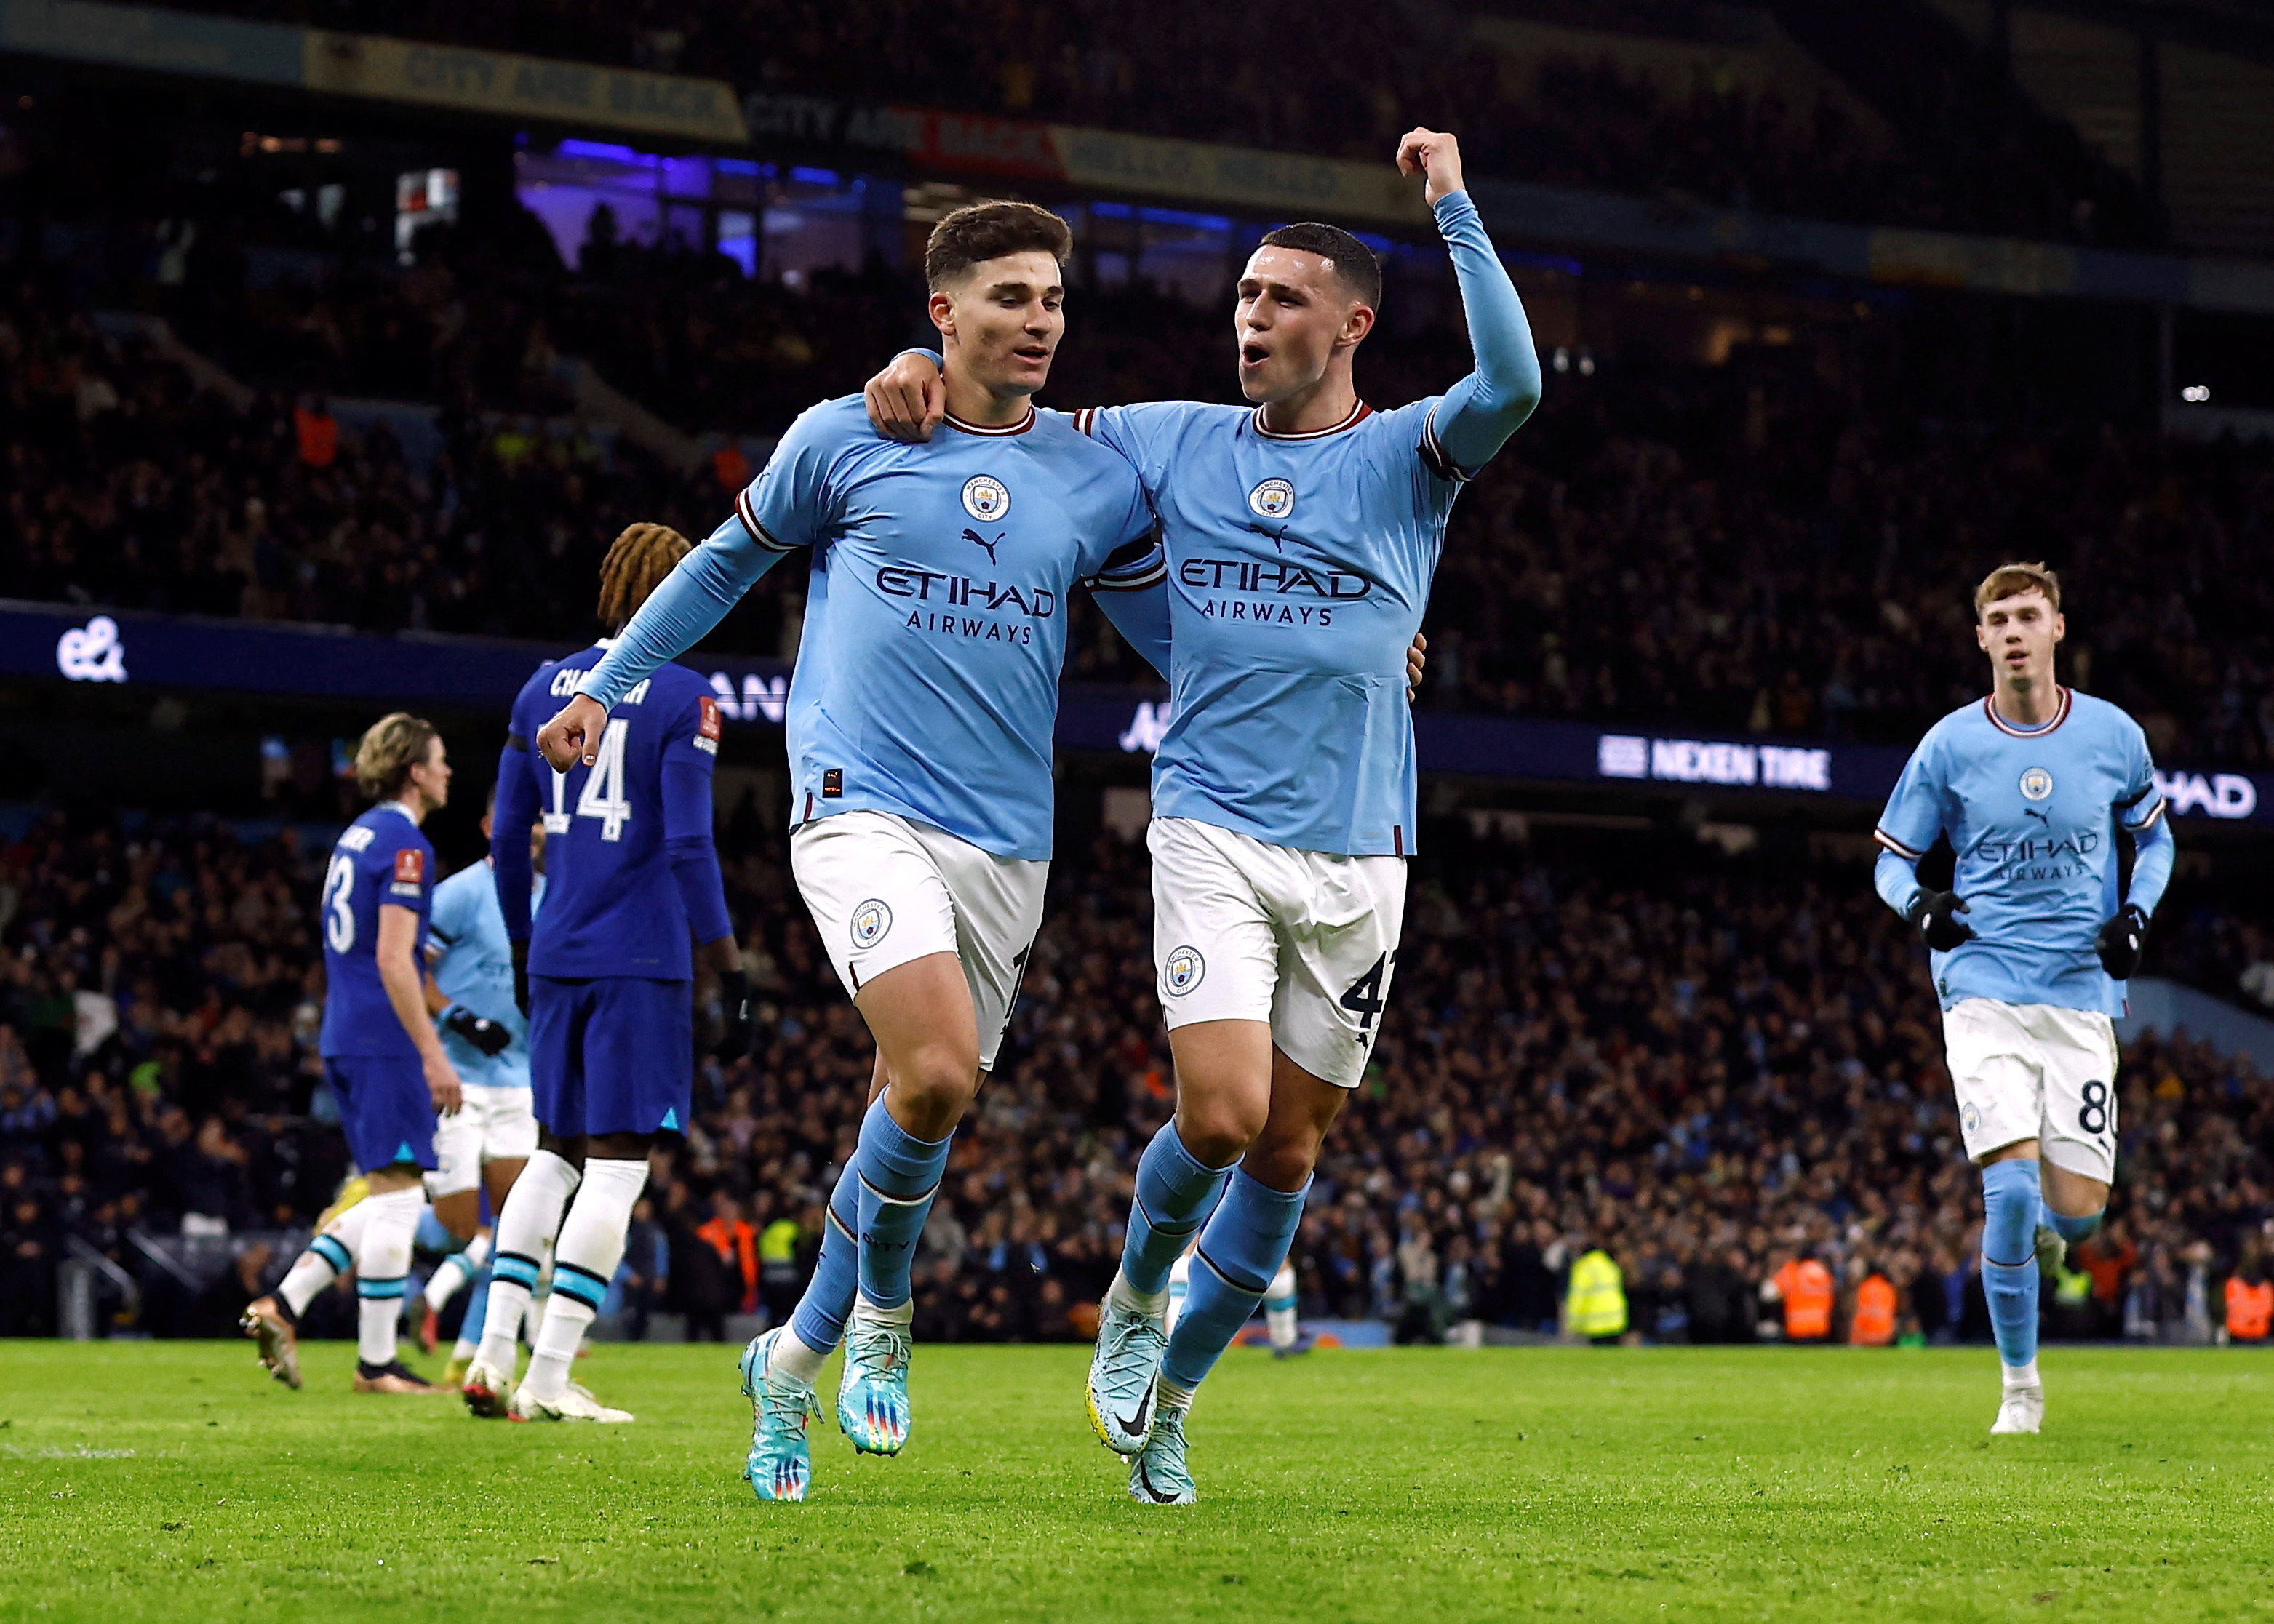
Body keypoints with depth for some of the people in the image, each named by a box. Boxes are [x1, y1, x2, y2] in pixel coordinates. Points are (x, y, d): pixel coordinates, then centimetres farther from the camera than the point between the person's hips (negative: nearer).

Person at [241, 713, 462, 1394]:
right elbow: (393, 960, -18)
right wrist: (433, 1055, -18)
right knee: (397, 1192, -5)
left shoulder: (358, 834, 17)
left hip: (344, 1039, 9)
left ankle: (283, 1305, 6)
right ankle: (378, 1363, -3)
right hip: (384, 1041, -9)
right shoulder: (404, 842, -12)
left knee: (389, 1195, 14)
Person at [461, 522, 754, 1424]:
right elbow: (689, 847, -12)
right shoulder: (681, 697, -6)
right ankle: (548, 1380, -5)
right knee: (618, 1165, -2)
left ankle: (492, 1354, 9)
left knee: (555, 1154, 17)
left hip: (557, 958, 6)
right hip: (642, 961, -6)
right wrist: (733, 977, -9)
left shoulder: (543, 689, 12)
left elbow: (506, 836, 15)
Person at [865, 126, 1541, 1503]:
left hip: (1358, 858, 0)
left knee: (1288, 1151, 6)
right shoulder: (1181, 441, 9)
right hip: (1213, 833, 0)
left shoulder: (1407, 455, 3)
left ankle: (1168, 1395, 24)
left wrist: (1453, 202, -17)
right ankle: (1136, 1300, 13)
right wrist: (928, 367, -3)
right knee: (1221, 1116, -18)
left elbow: (1514, 383, -18)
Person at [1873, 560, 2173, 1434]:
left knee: (2077, 1211, -5)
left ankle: (2035, 1231, 34)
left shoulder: (2114, 736, 3)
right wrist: (1918, 904, -14)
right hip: (1984, 992, -1)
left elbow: (2154, 838, 18)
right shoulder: (1949, 745, 0)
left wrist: (2135, 913, -1)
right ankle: (2020, 1385, 0)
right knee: (2011, 1187, -16)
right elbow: (1892, 860, 8)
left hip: (2083, 994, 1)